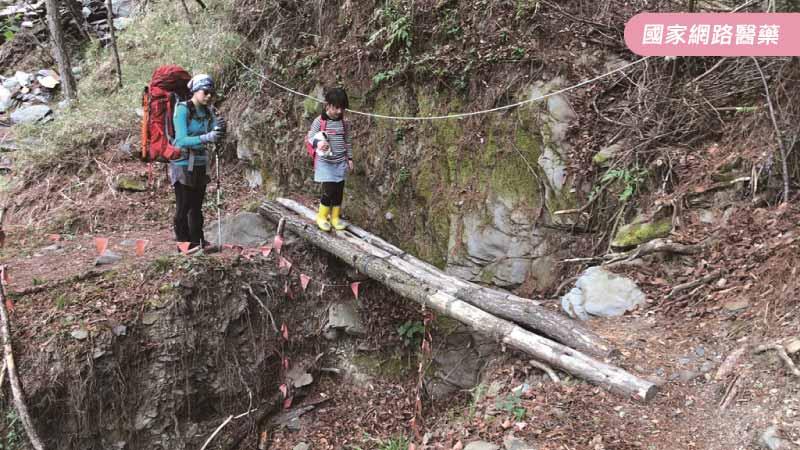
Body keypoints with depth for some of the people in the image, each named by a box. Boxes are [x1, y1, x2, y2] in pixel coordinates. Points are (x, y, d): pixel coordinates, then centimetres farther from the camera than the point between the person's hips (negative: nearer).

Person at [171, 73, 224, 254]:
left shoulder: (208, 112, 3)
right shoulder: (182, 109, -14)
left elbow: (215, 137, -6)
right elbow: (181, 140, -24)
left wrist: (219, 130, -29)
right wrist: (206, 137, -38)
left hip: (201, 165, 6)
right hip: (183, 164, -6)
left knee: (197, 206, 13)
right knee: (183, 207, -1)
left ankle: (198, 241, 21)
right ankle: (184, 244, 8)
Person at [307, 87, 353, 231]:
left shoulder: (344, 123, 3)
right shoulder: (319, 121, -10)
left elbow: (348, 141, 12)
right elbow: (310, 137, -7)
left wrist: (350, 158, 12)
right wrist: (317, 143, -29)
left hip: (341, 162, 4)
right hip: (325, 162, -4)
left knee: (339, 190, 8)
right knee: (329, 190, -8)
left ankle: (335, 217, 25)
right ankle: (322, 216, 14)